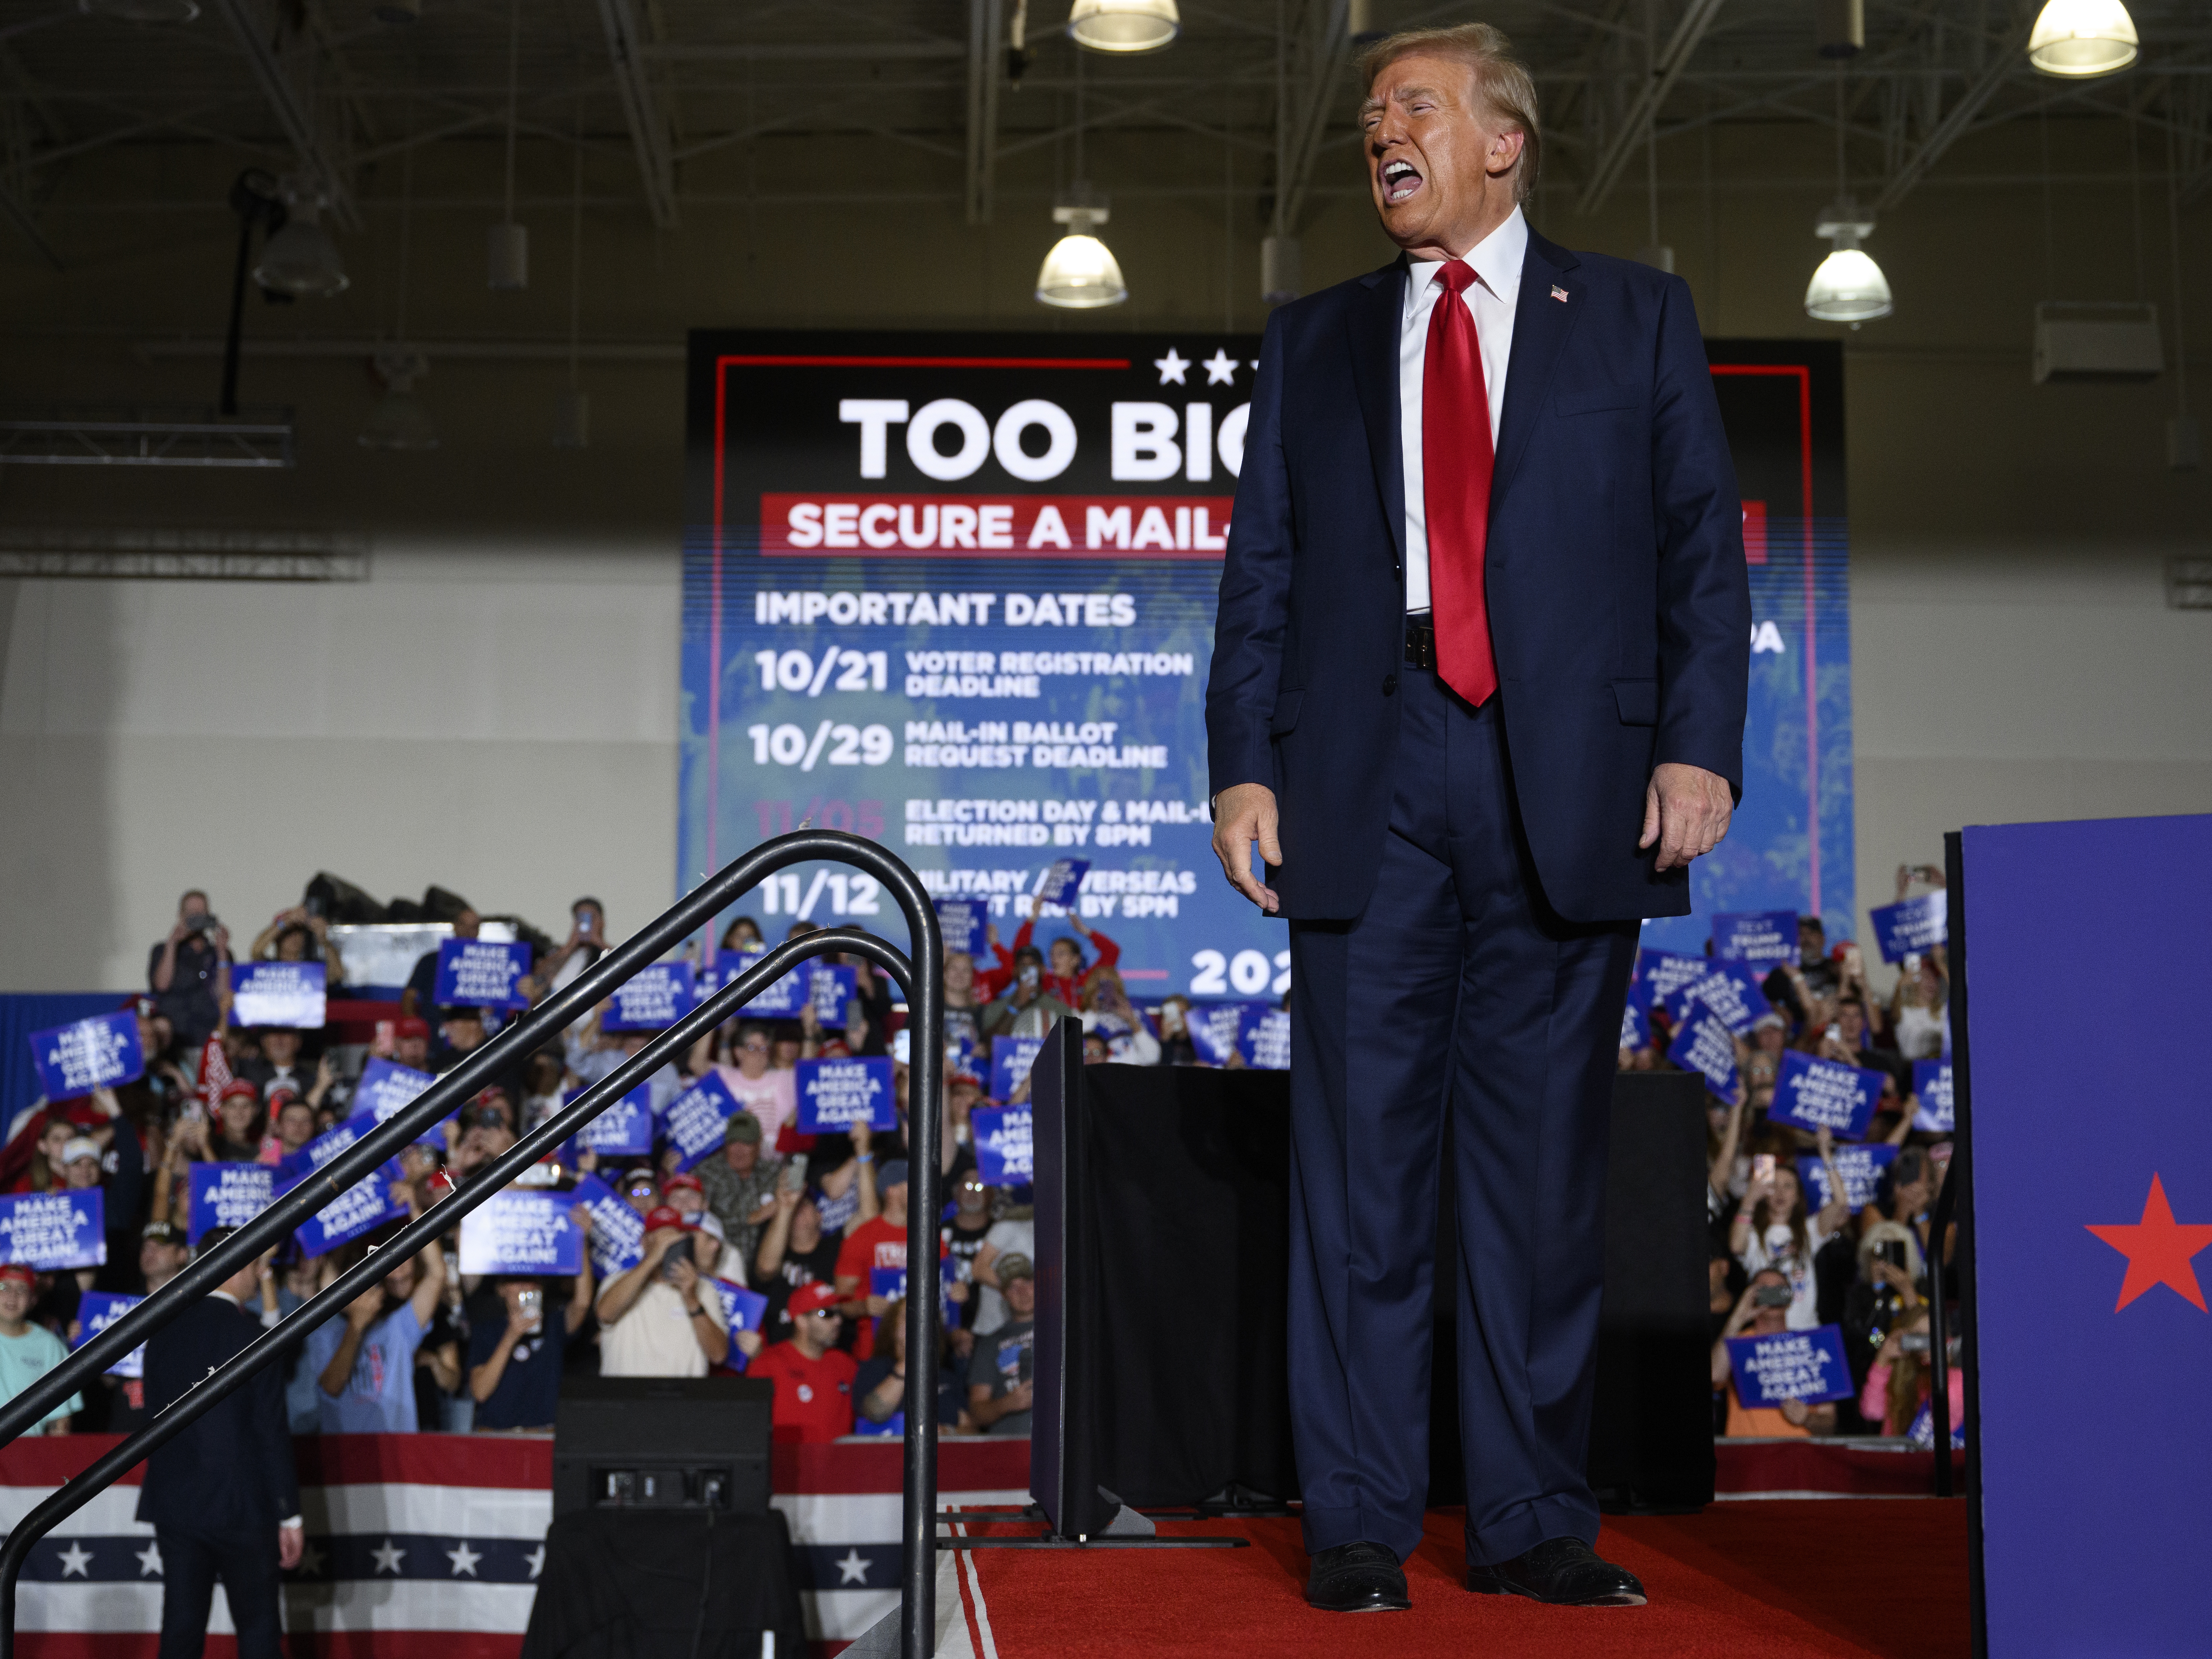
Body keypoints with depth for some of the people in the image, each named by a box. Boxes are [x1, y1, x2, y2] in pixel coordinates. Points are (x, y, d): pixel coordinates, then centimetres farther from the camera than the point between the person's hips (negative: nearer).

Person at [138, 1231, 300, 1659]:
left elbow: (155, 1412, 8)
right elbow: (272, 1433, -12)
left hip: (173, 1504, 5)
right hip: (241, 1507, -5)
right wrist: (289, 1516, -6)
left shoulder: (164, 1331, 3)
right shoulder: (252, 1336, -12)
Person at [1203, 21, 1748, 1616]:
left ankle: (1534, 1517, 11)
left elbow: (1704, 547, 6)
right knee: (1362, 1156, 0)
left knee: (1549, 1161, 3)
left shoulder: (1636, 317, 13)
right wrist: (1245, 762, 0)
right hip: (1366, 782, 1)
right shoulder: (1315, 339, 17)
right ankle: (1360, 1521, 7)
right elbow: (1260, 568, 12)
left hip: (1570, 786, -1)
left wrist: (1699, 745, -6)